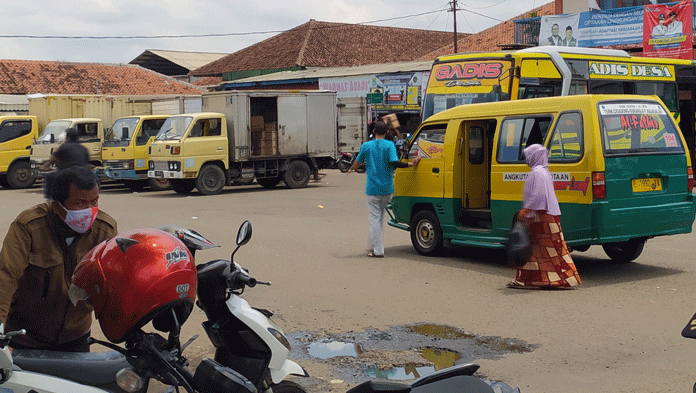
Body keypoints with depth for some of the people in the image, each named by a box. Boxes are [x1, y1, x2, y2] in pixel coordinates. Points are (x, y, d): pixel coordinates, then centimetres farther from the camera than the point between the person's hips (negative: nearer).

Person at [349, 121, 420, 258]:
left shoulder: (366, 146, 0)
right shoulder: (389, 145, -4)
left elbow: (358, 162, 14)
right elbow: (394, 163, -18)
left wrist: (351, 169, 35)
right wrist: (410, 164, -9)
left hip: (372, 188, -1)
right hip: (387, 188, 1)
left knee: (374, 218, 1)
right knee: (380, 217, 19)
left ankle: (377, 250, -4)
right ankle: (374, 245, 27)